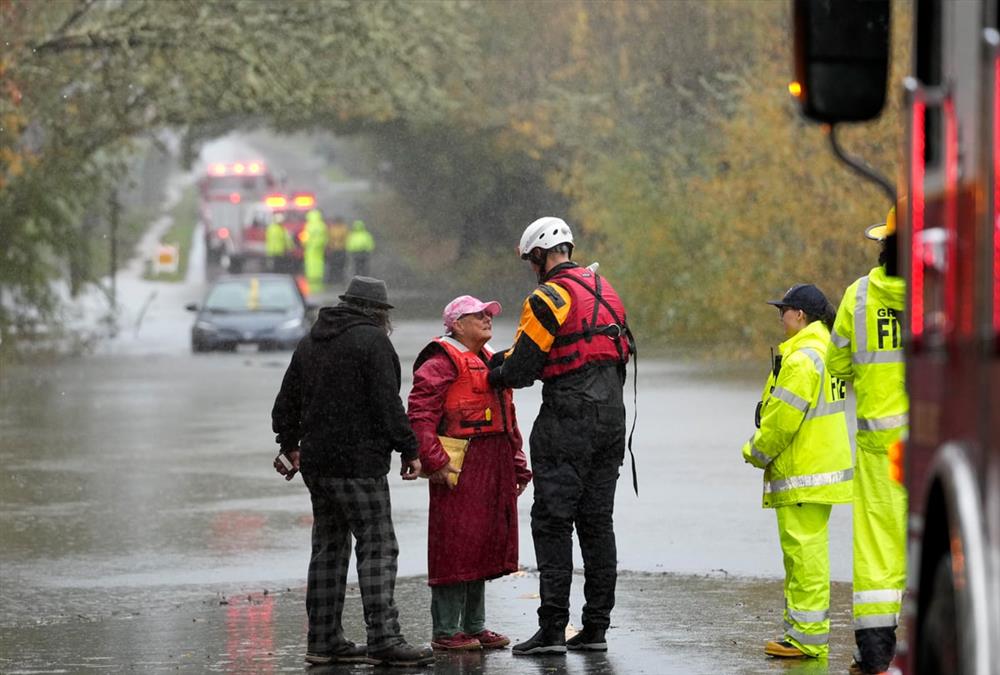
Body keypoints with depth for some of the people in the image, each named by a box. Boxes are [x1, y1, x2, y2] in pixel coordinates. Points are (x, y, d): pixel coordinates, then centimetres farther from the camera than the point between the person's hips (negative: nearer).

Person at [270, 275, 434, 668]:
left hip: (316, 462, 8)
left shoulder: (310, 342, 17)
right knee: (377, 548, -9)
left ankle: (324, 640, 13)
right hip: (358, 463, -8)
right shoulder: (372, 341, -8)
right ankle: (383, 639, -17)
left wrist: (289, 444, 36)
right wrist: (409, 450, -7)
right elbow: (388, 404, -14)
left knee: (329, 548, 13)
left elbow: (287, 401, 24)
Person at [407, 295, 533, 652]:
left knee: (484, 546, 13)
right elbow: (420, 416, -16)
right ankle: (446, 632, -3)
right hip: (459, 469, -9)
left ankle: (474, 626, 22)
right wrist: (435, 462, -22)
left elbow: (508, 420, 26)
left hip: (492, 469, 9)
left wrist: (517, 465, 20)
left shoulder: (490, 362, 22)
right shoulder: (442, 363, -8)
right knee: (456, 546, -7)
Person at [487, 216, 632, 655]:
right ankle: (596, 627, 11)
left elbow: (523, 367, -11)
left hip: (568, 422, -8)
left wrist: (496, 376, 10)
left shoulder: (550, 298, -12)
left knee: (552, 523, -5)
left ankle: (552, 629, -9)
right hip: (612, 418, 8)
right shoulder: (604, 290, 15)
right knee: (597, 523, 10)